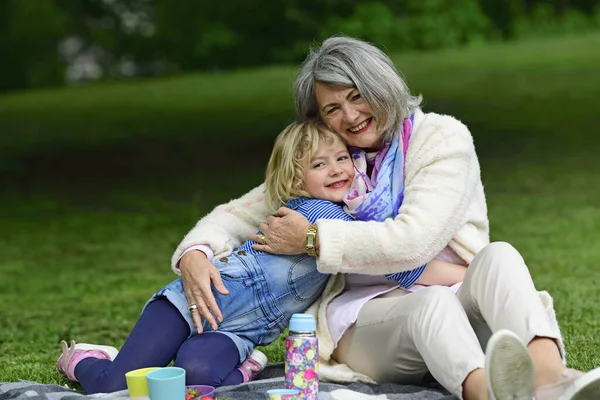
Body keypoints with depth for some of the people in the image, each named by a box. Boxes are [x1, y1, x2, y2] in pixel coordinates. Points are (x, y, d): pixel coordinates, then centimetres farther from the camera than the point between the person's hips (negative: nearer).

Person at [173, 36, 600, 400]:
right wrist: (195, 253, -6)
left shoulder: (443, 138, 0)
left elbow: (412, 242, -14)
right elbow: (238, 215, 18)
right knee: (433, 304, -37)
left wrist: (312, 238, -7)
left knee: (498, 257, -35)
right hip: (364, 319, 1)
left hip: (458, 310, 0)